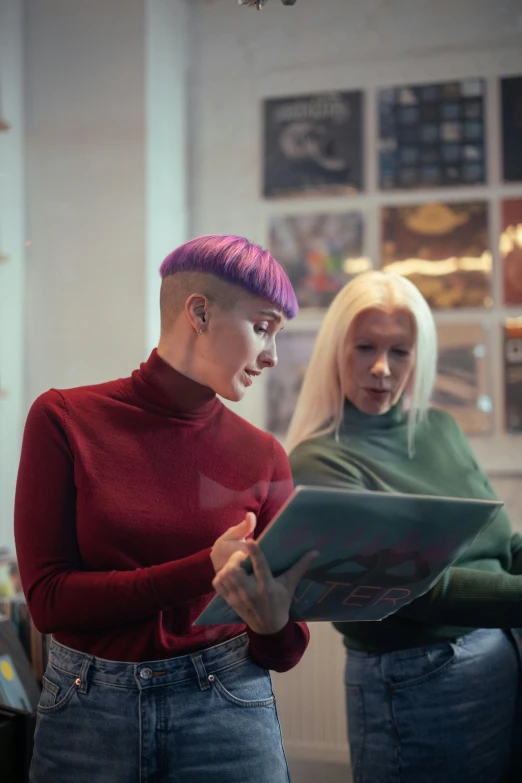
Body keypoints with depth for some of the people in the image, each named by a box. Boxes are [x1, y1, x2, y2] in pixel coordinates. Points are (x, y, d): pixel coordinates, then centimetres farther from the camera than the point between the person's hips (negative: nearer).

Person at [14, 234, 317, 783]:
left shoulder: (262, 456, -2)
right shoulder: (64, 420, -7)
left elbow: (280, 655, 0)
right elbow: (47, 599, -12)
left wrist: (273, 624, -25)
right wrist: (205, 570, -22)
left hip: (226, 711, 2)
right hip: (85, 711, -1)